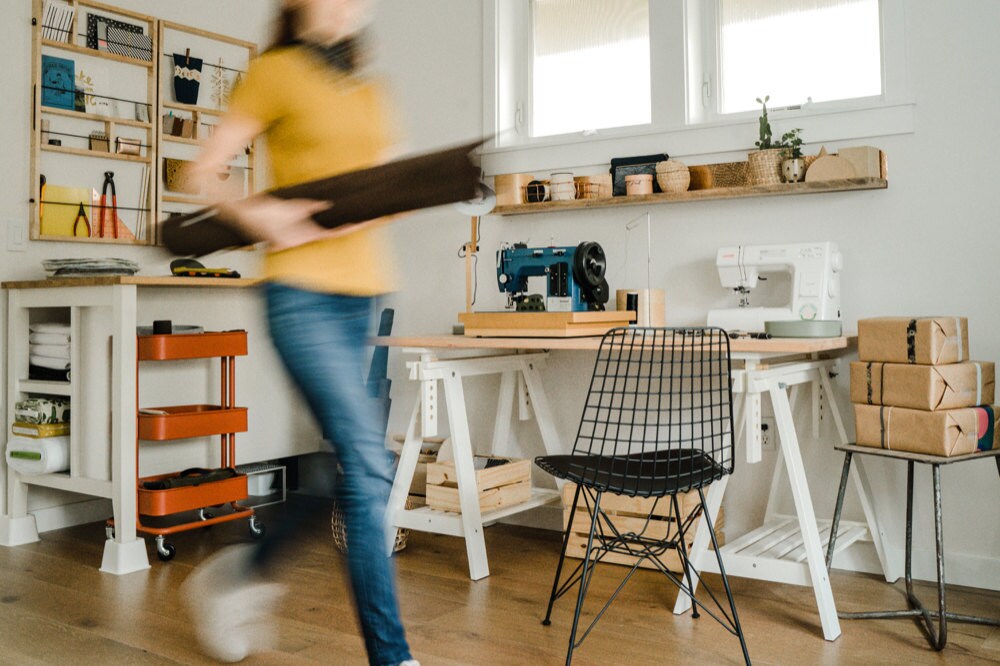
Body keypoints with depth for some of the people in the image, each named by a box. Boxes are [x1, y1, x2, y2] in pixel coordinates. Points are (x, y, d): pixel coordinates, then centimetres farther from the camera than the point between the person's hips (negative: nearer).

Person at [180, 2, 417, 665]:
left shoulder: (372, 91, 19)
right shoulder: (277, 71, 1)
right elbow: (201, 174, 0)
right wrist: (255, 216, -19)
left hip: (363, 294, 7)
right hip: (303, 292, -7)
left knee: (346, 464, 10)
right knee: (368, 464, -12)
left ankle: (244, 571, 32)